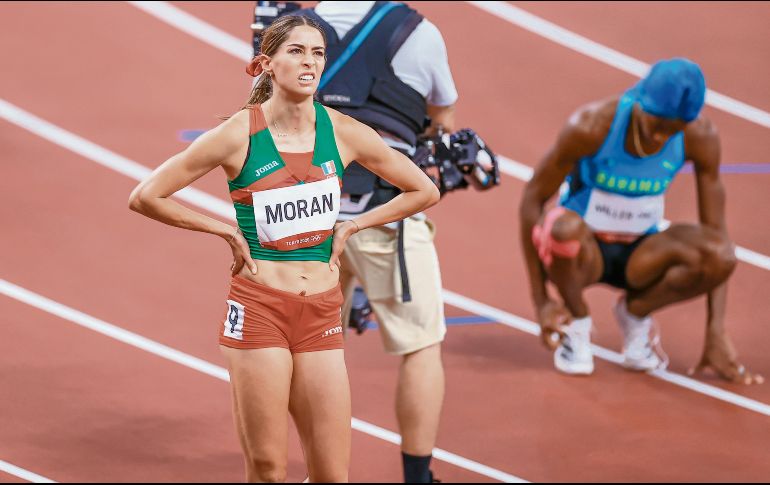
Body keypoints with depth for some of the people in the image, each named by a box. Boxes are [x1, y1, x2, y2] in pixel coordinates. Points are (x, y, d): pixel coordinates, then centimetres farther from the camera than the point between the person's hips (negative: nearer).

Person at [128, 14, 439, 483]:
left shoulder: (343, 132, 3)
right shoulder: (239, 135, -5)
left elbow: (424, 191, 14)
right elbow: (146, 196, -3)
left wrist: (351, 226, 6)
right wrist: (227, 231, -3)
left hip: (321, 313, 3)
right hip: (259, 308, -3)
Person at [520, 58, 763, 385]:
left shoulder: (700, 137, -15)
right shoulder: (592, 126, -23)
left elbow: (716, 232, -10)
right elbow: (532, 199, -16)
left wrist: (716, 334, -15)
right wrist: (541, 302, -19)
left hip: (639, 253, 2)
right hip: (584, 248, -2)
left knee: (719, 255, -29)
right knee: (564, 226, -40)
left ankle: (635, 312, 1)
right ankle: (576, 321, -8)